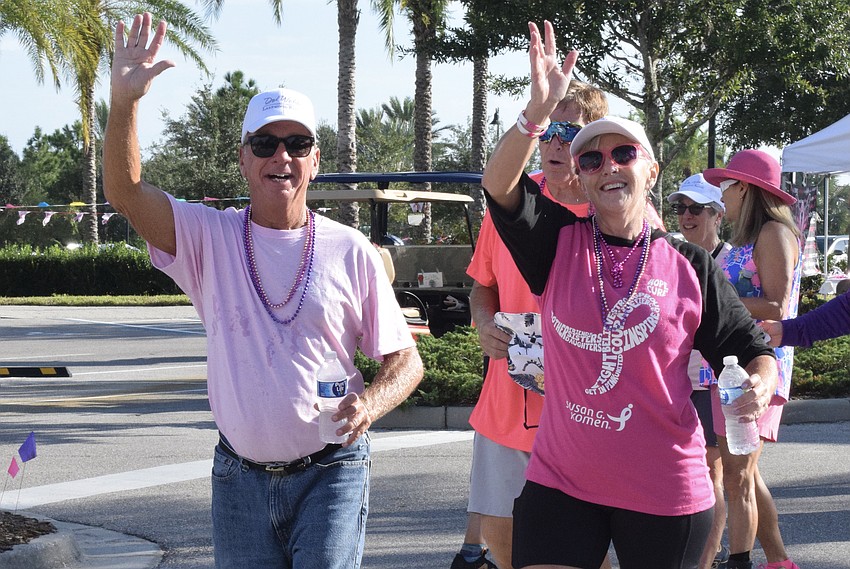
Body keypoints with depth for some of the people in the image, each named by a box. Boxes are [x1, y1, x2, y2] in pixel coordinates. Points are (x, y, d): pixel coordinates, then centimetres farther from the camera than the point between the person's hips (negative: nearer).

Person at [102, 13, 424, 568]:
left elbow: (406, 359, 2)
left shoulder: (350, 251, -1)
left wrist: (369, 403, -18)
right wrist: (125, 101, -25)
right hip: (240, 476, 2)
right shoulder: (211, 237, 1)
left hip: (331, 474, -1)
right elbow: (125, 191, -13)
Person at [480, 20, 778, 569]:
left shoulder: (689, 266, 1)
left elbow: (750, 348, 6)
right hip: (560, 483, 0)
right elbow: (500, 185, -13)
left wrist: (760, 384, -17)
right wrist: (540, 108, -27)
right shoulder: (560, 242, 3)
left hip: (664, 493, 0)